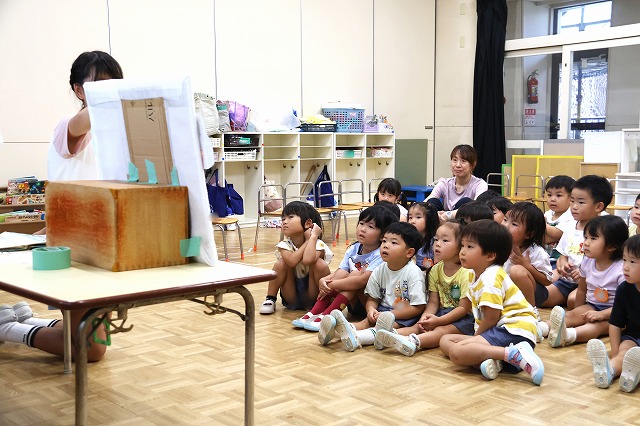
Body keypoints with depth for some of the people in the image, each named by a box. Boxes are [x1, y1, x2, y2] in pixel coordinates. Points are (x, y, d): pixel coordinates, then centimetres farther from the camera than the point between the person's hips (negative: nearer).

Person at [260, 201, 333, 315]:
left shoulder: (317, 244, -17)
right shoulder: (284, 245, -9)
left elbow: (307, 260, -41)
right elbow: (292, 261, -33)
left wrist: (313, 236, -28)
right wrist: (307, 240, -25)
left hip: (312, 296, -2)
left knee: (320, 264, -28)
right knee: (281, 263, -22)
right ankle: (270, 300, -5)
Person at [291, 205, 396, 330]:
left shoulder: (380, 255, -19)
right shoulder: (353, 249, 3)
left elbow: (363, 280, -30)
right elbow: (339, 273, -1)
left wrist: (332, 285, -27)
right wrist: (323, 280, -23)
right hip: (353, 302, 6)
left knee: (355, 274, -25)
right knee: (342, 274, -15)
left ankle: (325, 316, -31)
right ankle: (314, 312, -20)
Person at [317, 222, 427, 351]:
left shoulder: (413, 272, -15)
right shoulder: (380, 270, 2)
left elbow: (418, 307, -16)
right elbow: (372, 298, 10)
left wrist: (391, 314, -20)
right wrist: (371, 310, -14)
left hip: (405, 316, -6)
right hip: (383, 310, 6)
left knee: (391, 324, -31)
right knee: (367, 321, -20)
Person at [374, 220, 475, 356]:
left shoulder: (466, 273, -15)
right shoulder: (435, 270, 6)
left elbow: (464, 307, -16)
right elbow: (433, 301, 5)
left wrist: (438, 320, -22)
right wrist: (426, 315, -18)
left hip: (463, 318, -6)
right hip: (443, 313, 6)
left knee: (443, 330, -32)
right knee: (419, 326, -18)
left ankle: (413, 341, -54)